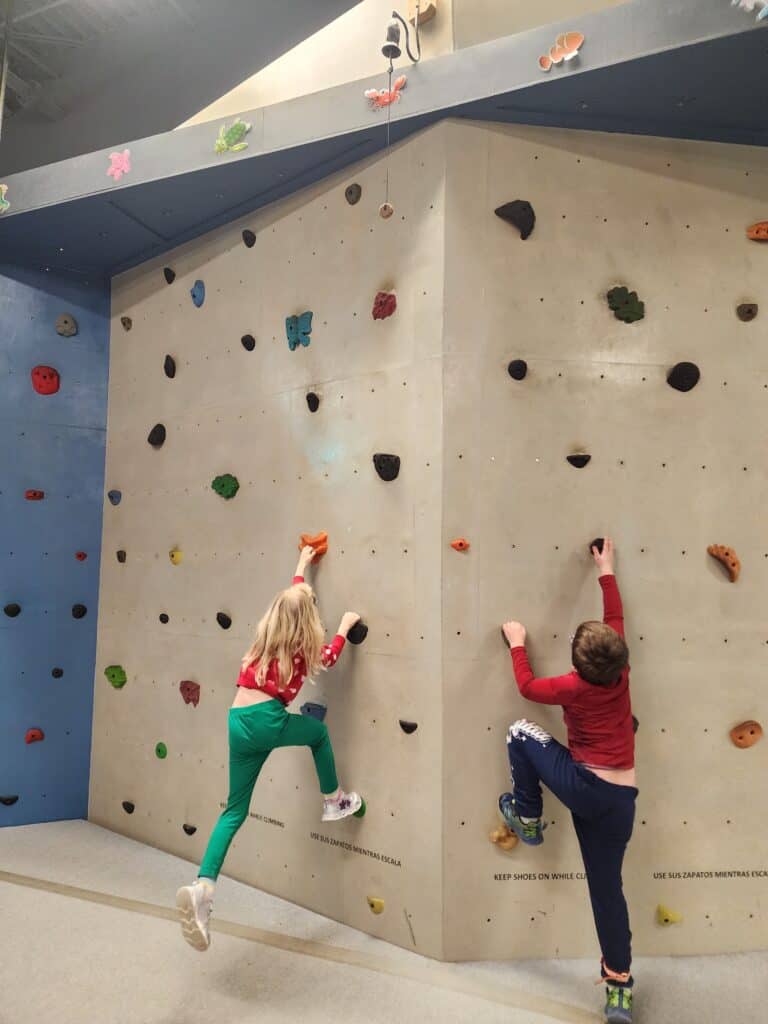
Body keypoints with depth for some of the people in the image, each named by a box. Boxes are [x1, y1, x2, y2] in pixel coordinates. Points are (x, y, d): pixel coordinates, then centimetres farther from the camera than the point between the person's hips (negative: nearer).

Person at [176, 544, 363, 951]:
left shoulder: (266, 635, 16)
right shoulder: (302, 648, 0)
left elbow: (290, 599, 33)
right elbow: (328, 657, 22)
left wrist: (301, 566, 45)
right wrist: (345, 626, 33)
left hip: (237, 722, 6)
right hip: (265, 720, -6)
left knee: (235, 810, 12)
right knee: (319, 731, 25)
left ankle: (202, 887, -1)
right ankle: (334, 802, 36)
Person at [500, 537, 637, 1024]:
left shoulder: (572, 688, -15)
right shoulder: (620, 672, -5)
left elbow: (527, 685, 3)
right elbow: (615, 618, 9)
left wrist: (517, 643, 14)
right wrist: (607, 571, 17)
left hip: (583, 787, -5)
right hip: (620, 798, 6)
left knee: (520, 732, 9)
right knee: (607, 886, 19)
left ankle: (528, 820, 20)